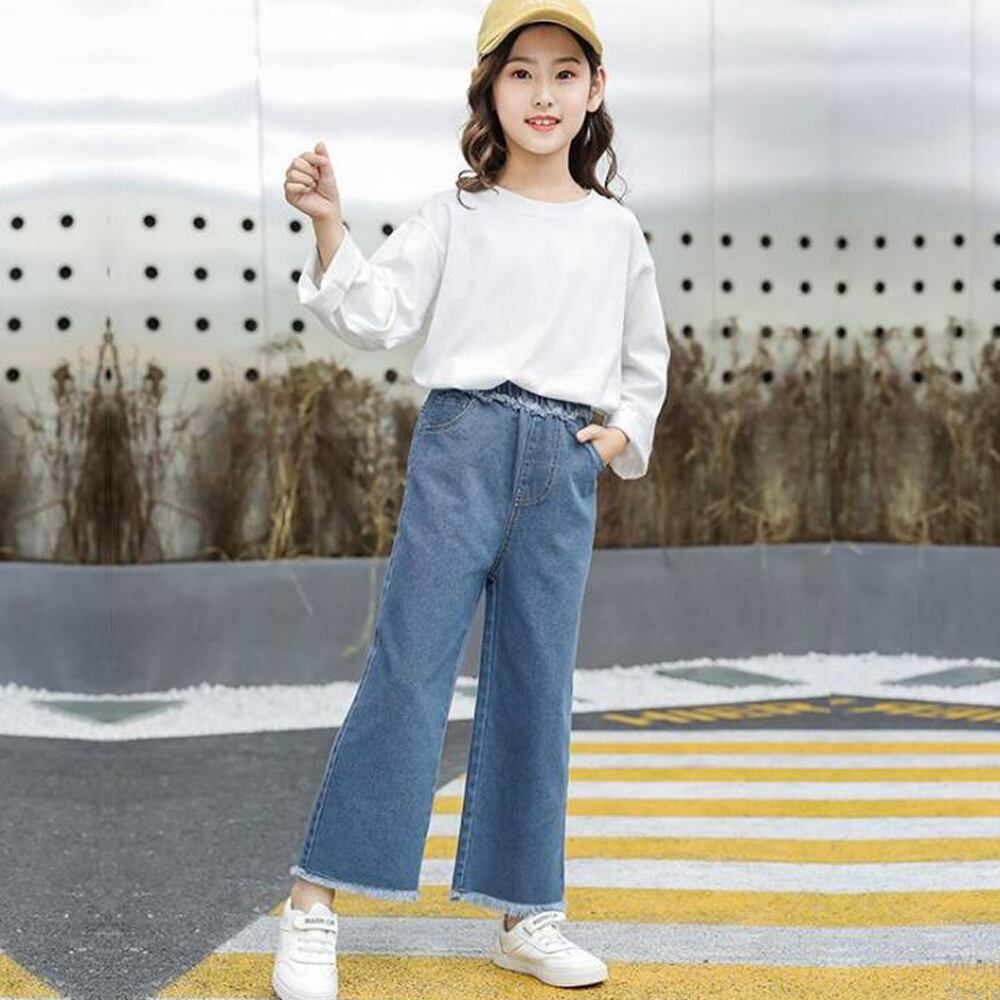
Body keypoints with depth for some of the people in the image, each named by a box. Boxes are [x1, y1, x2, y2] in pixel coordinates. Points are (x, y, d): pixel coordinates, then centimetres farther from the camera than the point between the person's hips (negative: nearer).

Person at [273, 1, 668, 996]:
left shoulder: (616, 231, 13)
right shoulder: (455, 214, 4)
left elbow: (646, 360, 23)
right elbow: (376, 315, -8)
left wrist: (622, 434, 6)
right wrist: (328, 224, -20)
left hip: (564, 467, 3)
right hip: (461, 445, -3)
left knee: (537, 689, 6)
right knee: (405, 669, -8)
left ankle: (526, 917, 16)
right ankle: (311, 912, -3)